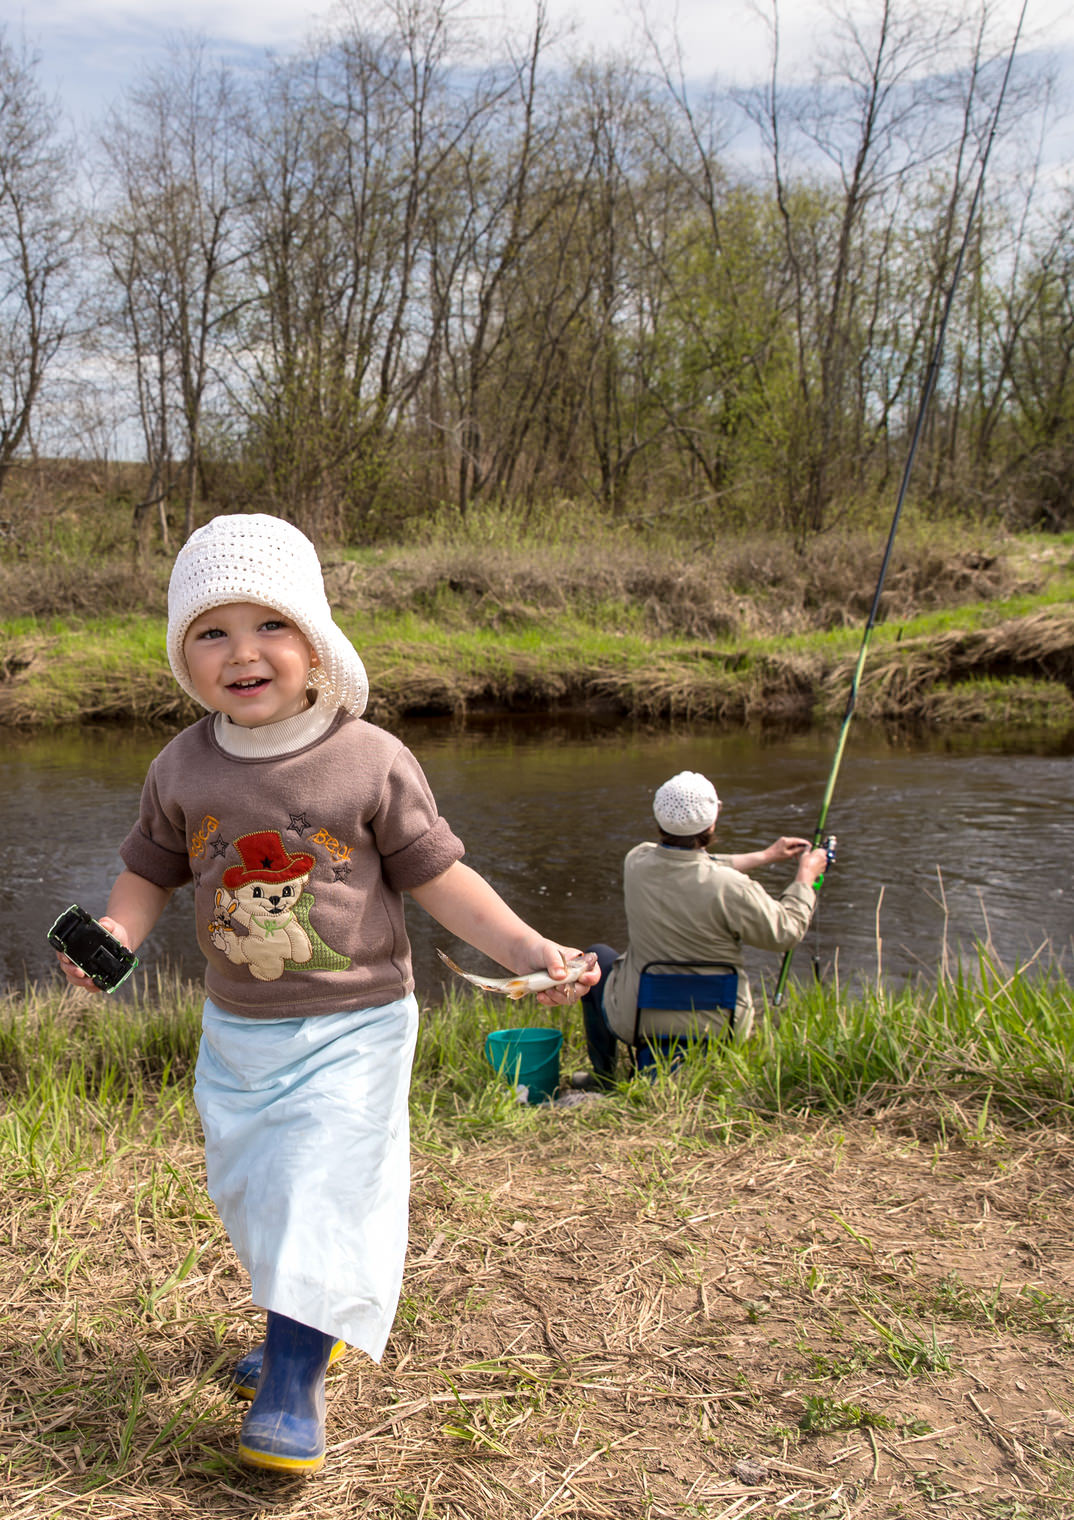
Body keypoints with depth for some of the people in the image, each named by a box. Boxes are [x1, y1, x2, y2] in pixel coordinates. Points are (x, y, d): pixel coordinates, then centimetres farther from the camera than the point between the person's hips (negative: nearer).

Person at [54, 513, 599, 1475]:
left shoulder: (373, 761, -15)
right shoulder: (182, 769, -5)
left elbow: (438, 877, -9)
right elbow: (150, 872, 8)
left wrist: (527, 948, -18)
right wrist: (115, 935, -13)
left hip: (352, 1027, -4)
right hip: (236, 1031, 5)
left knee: (321, 1194, -6)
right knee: (251, 1195, 19)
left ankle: (293, 1381, 9)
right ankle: (300, 1323, 43)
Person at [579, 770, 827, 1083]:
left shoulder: (637, 861, -12)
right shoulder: (730, 889, -26)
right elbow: (784, 933, -10)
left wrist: (766, 856, 18)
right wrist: (806, 876, 5)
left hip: (637, 1020, 1)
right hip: (721, 1028, -1)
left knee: (597, 957, 30)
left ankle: (604, 1076, 33)